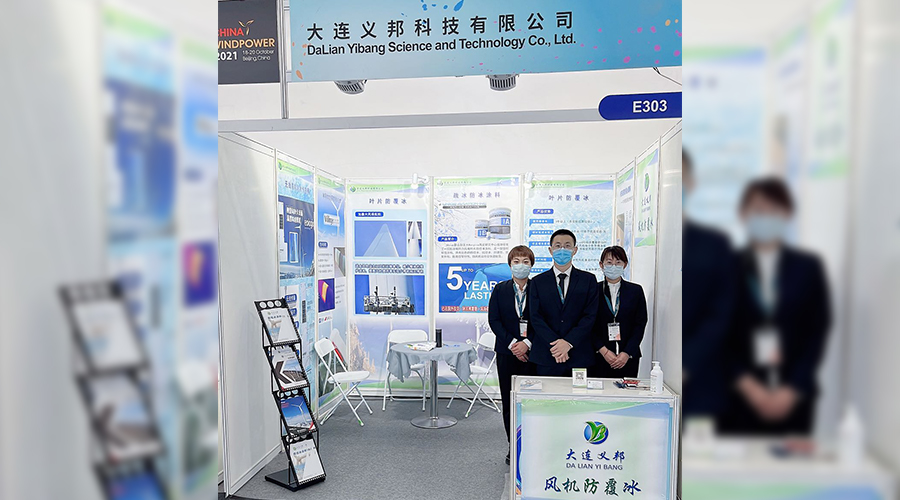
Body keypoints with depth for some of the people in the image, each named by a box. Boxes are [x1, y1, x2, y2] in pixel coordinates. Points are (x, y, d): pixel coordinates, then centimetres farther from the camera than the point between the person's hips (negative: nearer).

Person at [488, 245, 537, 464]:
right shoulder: (500, 290, 5)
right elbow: (494, 320, 0)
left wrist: (527, 343, -13)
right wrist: (512, 344, -11)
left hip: (531, 353, -1)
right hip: (507, 352, 2)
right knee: (509, 400, 7)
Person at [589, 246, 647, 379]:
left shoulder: (636, 290, 7)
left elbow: (640, 324, 4)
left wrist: (627, 353, -6)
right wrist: (604, 351, -10)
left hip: (628, 358, 1)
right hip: (598, 358, -1)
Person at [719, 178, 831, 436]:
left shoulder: (808, 267, 7)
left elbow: (817, 330, 4)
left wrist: (793, 389, -5)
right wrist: (746, 384, -8)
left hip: (793, 398, 2)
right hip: (737, 397, -1)